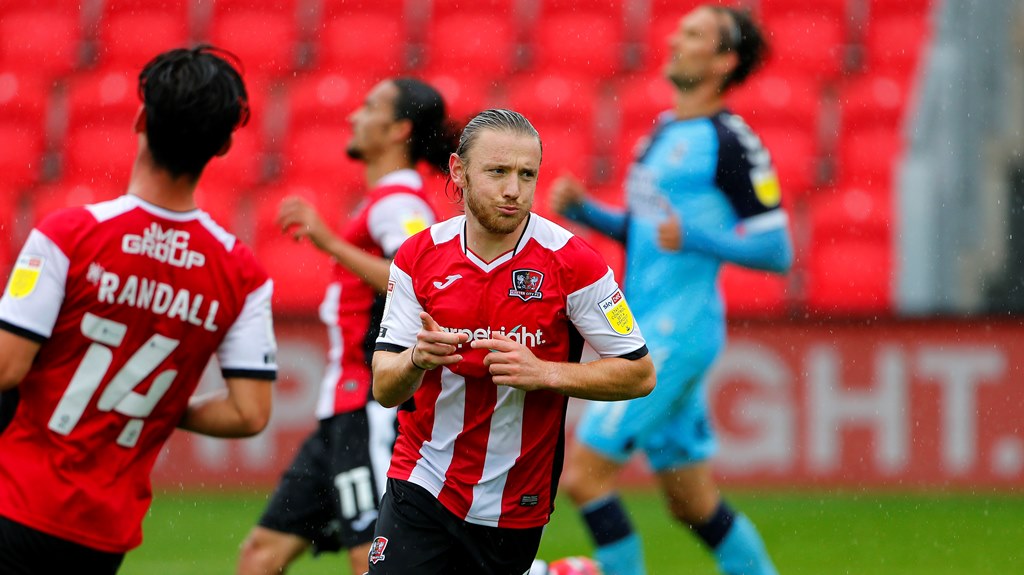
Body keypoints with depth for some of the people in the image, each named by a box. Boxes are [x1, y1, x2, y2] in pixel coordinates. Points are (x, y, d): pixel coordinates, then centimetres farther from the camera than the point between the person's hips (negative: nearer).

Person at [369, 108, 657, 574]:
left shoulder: (573, 263, -10)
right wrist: (418, 359, -26)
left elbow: (639, 374, -7)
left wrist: (544, 373, -20)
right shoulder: (419, 256, -3)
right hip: (420, 484, 1)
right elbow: (384, 390, -3)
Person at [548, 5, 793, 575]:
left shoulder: (732, 143, -11)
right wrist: (583, 209, 9)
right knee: (693, 502, 13)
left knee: (583, 472, -11)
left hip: (678, 334, -9)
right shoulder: (664, 131, 15)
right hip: (647, 332, 9)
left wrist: (695, 237, -24)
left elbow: (777, 250, -13)